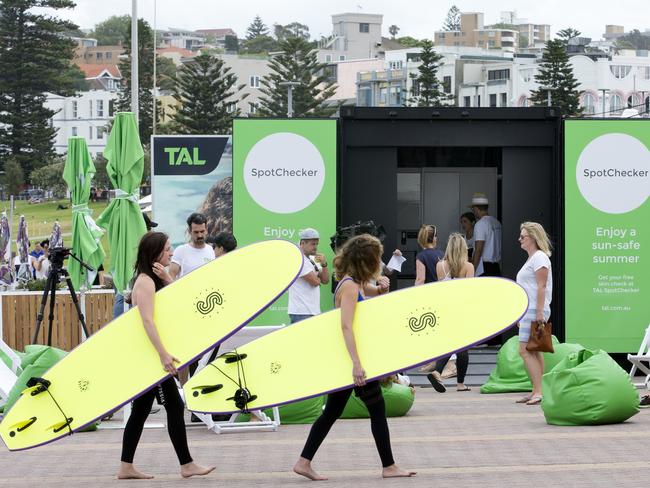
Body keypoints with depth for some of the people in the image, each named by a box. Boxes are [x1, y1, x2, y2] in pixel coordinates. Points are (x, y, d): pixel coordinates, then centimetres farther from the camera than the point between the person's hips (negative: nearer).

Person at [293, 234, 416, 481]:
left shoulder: (356, 284, 10)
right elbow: (346, 326, -28)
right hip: (350, 356, -9)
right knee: (377, 409, 2)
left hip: (346, 357, 9)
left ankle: (304, 462, 7)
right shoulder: (350, 286, -19)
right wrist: (357, 364, -35)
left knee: (332, 411, 10)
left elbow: (374, 292, 31)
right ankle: (388, 466, 9)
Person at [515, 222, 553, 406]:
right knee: (534, 352, 9)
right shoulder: (531, 258, 21)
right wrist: (521, 315, 22)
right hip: (529, 311, 11)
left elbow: (541, 286, -17)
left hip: (535, 311, -11)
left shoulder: (539, 257, -10)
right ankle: (537, 392, 10)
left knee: (525, 351, -15)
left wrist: (539, 312, -23)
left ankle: (539, 392, -18)